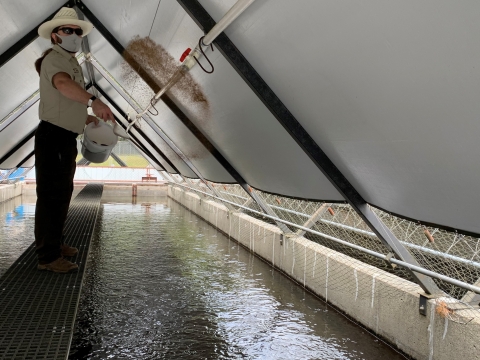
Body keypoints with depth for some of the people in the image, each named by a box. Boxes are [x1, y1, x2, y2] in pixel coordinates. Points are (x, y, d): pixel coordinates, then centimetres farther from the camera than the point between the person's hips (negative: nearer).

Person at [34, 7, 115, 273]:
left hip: (66, 138, 10)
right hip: (53, 137, -10)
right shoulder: (55, 58, -12)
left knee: (63, 193, 18)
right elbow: (62, 84, -37)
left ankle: (54, 243, 31)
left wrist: (85, 117, 17)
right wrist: (94, 101, -51)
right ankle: (47, 256, -2)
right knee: (51, 195, -7)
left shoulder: (70, 62, 21)